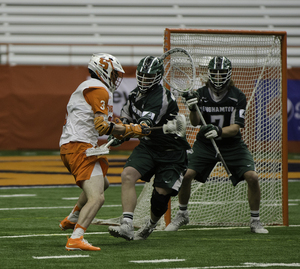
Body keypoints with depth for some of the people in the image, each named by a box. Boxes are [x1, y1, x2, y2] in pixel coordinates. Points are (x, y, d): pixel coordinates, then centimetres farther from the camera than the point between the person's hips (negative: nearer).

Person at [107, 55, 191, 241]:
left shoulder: (162, 97, -24)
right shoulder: (136, 93, 2)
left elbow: (144, 126, -37)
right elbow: (126, 117, 20)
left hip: (171, 151, -6)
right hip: (148, 146, 6)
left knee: (161, 193, -10)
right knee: (128, 175, -20)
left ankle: (151, 224, 24)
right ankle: (127, 226, -27)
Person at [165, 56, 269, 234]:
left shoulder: (238, 97, -11)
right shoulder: (201, 94, -7)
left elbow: (236, 127, -18)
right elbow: (195, 123, -16)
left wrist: (219, 131, -38)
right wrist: (193, 109, -37)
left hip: (232, 144, -1)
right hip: (205, 144, 1)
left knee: (252, 177, -18)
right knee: (186, 174, -16)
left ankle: (255, 220, 1)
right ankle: (182, 214, 9)